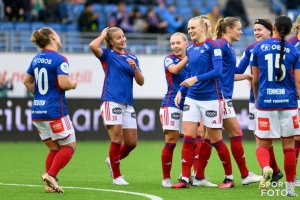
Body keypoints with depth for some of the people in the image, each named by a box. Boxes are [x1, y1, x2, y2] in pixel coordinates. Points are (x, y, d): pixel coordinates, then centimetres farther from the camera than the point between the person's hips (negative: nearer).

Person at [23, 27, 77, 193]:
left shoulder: (36, 59, 11)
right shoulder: (59, 60, -13)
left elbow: (27, 81, 21)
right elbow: (63, 83, -23)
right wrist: (73, 83, -2)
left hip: (37, 111, 8)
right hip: (55, 111, -8)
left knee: (54, 149, 14)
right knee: (69, 146, 4)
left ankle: (50, 184, 5)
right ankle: (51, 175, -11)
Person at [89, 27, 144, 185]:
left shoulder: (132, 57, 16)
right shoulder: (107, 54, 2)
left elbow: (140, 82, 12)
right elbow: (93, 46, -20)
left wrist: (134, 67, -6)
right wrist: (103, 34, -3)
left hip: (128, 104, 6)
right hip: (111, 101, -6)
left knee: (132, 142, 5)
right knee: (117, 139, -11)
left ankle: (112, 160, 32)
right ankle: (116, 176, 0)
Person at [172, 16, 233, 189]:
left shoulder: (212, 46, -9)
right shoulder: (190, 48, 11)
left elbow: (218, 71, -18)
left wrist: (196, 79, -24)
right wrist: (181, 91, 8)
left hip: (211, 98, -6)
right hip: (192, 98, 6)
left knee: (216, 140, 2)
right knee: (188, 138, -3)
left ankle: (229, 176, 16)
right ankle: (185, 179, -2)